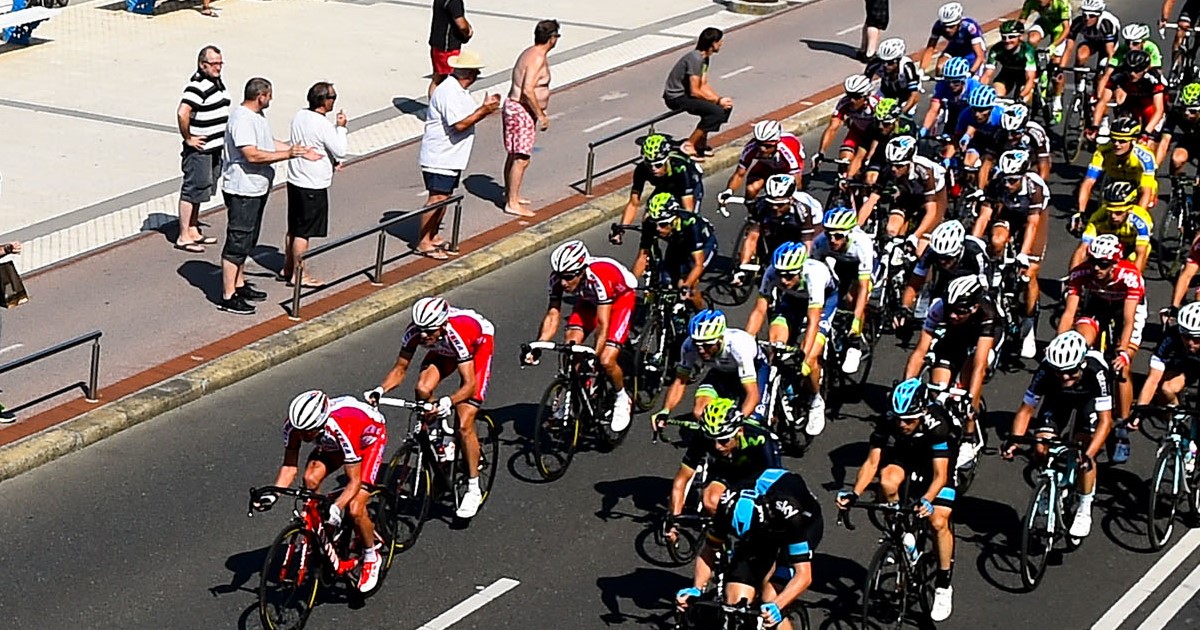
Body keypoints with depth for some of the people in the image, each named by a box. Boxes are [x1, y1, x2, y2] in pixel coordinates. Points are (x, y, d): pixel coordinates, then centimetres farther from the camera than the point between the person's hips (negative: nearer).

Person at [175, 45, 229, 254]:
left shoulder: (218, 82, 11)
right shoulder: (198, 86, -19)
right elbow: (182, 113, -30)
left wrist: (223, 138, 19)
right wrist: (188, 139, -21)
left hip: (215, 147, 9)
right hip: (199, 149, -9)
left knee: (201, 190, 17)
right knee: (192, 191, -3)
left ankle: (193, 231, 28)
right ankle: (183, 237, 3)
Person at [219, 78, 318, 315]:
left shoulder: (258, 115, 10)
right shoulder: (242, 120, -23)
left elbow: (269, 144, 21)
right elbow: (252, 155, -30)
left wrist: (299, 151, 14)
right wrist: (288, 154, -28)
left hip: (256, 189, 11)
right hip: (242, 191, -11)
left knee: (248, 241, 20)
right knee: (237, 243, -5)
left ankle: (239, 284, 33)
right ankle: (228, 297, 0)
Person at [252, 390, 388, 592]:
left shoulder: (341, 429, -43)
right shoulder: (294, 426, -30)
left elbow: (354, 481, -37)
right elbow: (289, 466, -20)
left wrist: (336, 508, -52)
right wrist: (273, 494, -36)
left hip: (370, 437, -5)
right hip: (332, 444, 6)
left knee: (355, 510, -18)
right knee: (310, 479, -23)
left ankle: (371, 557, 7)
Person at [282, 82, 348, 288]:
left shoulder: (299, 116, 4)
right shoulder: (323, 125, -21)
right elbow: (341, 151, -15)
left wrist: (331, 159, 13)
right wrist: (341, 128, -4)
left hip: (295, 180, 8)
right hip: (313, 186, -8)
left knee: (293, 229, 18)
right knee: (304, 232, 0)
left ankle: (287, 268, 29)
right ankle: (298, 275, 7)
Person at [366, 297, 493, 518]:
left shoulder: (455, 334, -42)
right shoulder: (415, 331, -29)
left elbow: (469, 384, -41)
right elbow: (400, 369, -17)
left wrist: (448, 402, -59)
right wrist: (380, 390, -35)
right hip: (446, 351, 5)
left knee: (465, 425, -15)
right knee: (422, 389, -26)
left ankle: (473, 490, -4)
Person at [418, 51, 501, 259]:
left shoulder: (459, 91, 13)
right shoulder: (449, 92, -21)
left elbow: (467, 116, 18)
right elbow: (459, 124, -25)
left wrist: (485, 108, 6)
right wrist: (483, 111, -21)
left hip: (452, 156, 11)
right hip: (440, 157, -11)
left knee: (445, 197, 15)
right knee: (437, 198, -10)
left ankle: (433, 237, 24)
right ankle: (423, 243, -7)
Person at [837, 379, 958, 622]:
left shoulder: (936, 425, -36)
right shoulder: (887, 422, -28)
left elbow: (939, 475, -37)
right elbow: (871, 463, -25)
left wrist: (927, 501, -55)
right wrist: (855, 494, -40)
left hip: (937, 459, -3)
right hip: (902, 453, 3)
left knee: (938, 521, -19)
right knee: (888, 482, -32)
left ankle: (943, 585, -2)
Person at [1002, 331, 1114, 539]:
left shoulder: (1096, 371, -40)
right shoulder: (1045, 370, -35)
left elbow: (1105, 421, -39)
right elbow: (1026, 409, -25)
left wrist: (1088, 455, -51)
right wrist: (1013, 440, -41)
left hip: (1089, 397, -2)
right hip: (1057, 397, 2)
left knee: (1082, 451, -21)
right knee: (1041, 450, -17)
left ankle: (1084, 511, -2)